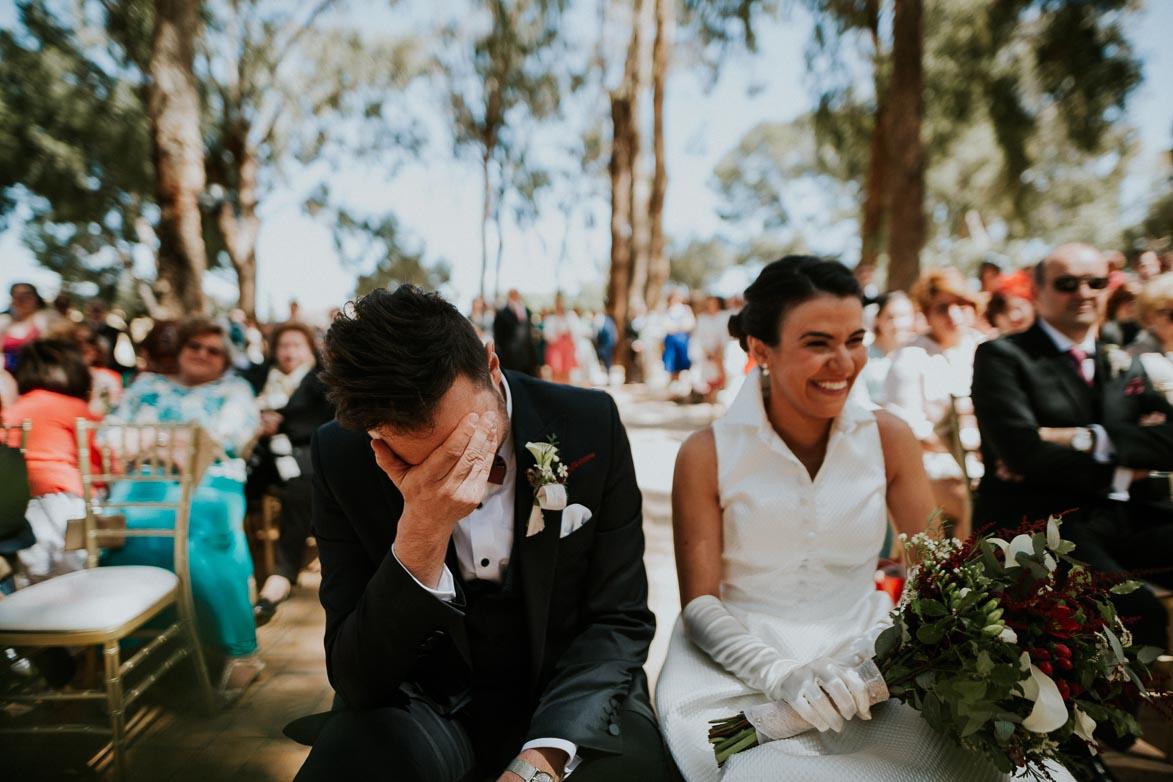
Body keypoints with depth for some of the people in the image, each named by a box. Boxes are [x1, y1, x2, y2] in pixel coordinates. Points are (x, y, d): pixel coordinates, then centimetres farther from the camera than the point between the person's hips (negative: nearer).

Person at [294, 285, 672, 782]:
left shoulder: (590, 426, -15)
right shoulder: (341, 459, -14)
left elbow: (619, 620, -9)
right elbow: (356, 680, -14)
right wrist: (421, 536, -30)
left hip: (569, 690, 1)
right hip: (427, 701, 0)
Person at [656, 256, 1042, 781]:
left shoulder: (888, 438, 0)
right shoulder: (707, 456, -8)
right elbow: (700, 601, -7)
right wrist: (780, 673, -24)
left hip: (867, 659, 3)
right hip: (741, 670, -2)